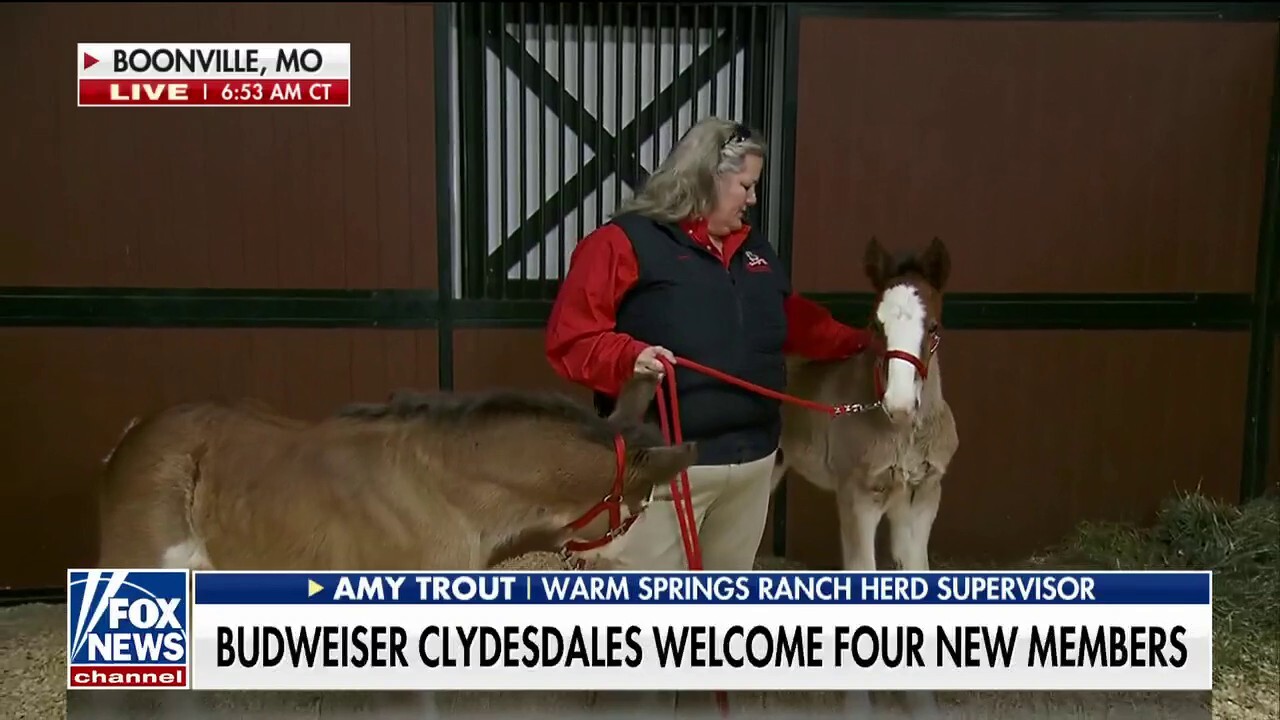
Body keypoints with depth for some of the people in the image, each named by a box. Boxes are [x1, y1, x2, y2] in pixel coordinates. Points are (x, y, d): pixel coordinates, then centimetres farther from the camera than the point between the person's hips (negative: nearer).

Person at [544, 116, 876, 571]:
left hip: (752, 457, 8)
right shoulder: (624, 243, -9)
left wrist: (863, 342, 26)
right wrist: (629, 357, -30)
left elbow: (795, 323, 29)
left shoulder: (753, 248, 16)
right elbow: (571, 337, -14)